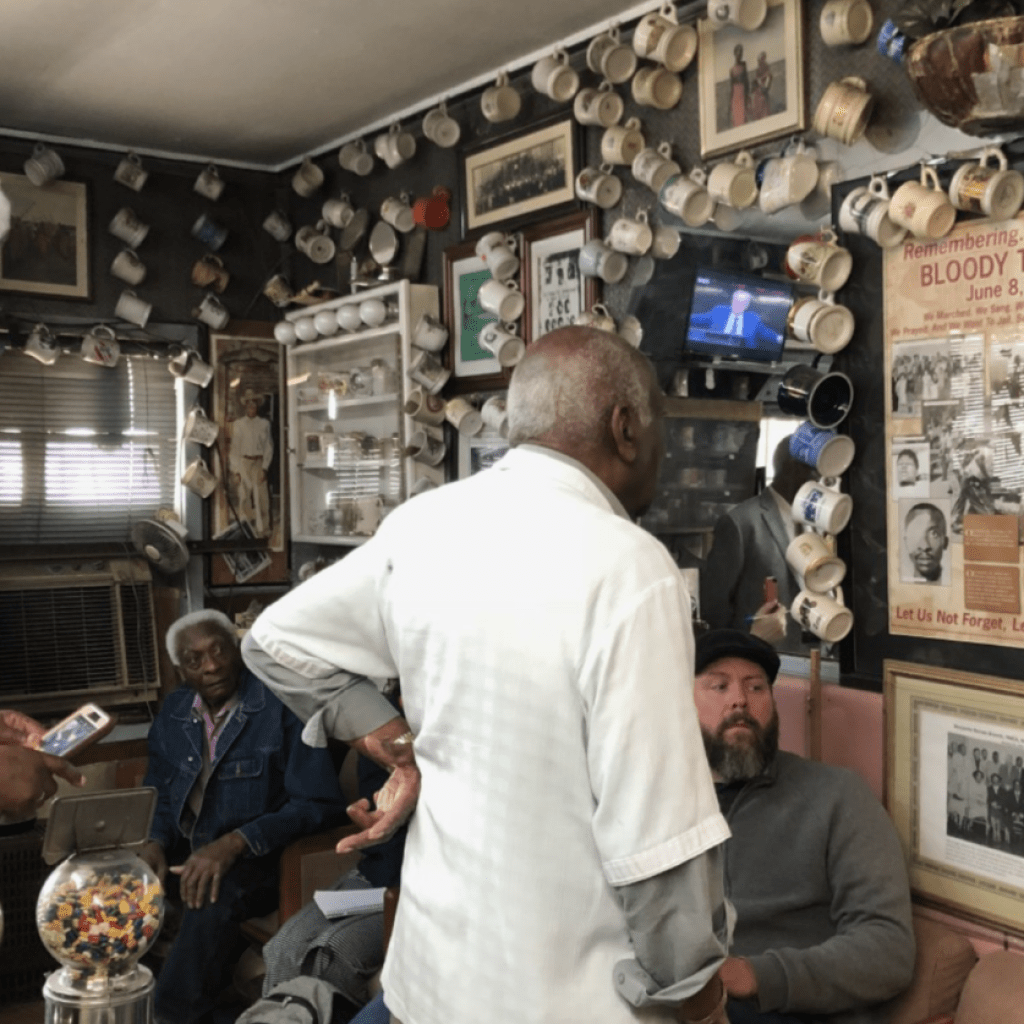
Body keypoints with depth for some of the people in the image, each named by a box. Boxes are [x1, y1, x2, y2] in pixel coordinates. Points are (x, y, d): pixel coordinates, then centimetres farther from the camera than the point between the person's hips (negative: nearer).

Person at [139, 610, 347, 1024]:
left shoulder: (281, 705, -10)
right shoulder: (173, 713, 8)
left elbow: (319, 803, -14)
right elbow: (158, 796, 17)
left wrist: (236, 842, -24)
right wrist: (154, 843, -6)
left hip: (254, 862, -5)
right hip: (184, 852, 5)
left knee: (214, 897, -35)